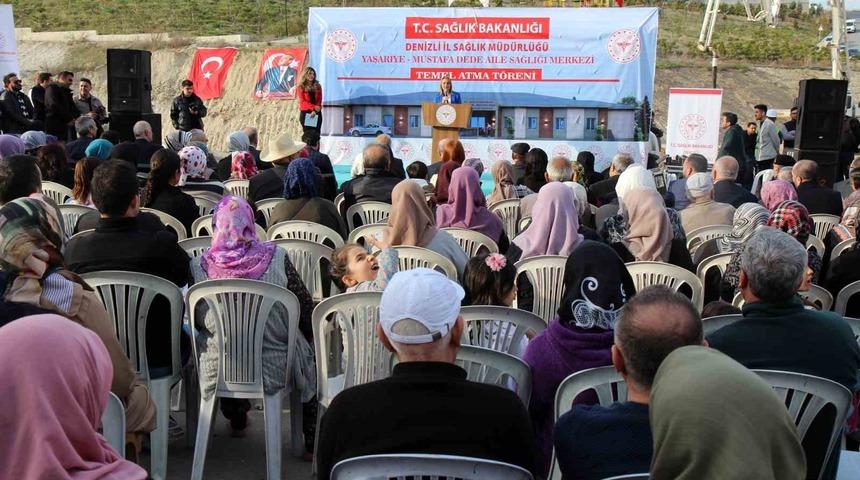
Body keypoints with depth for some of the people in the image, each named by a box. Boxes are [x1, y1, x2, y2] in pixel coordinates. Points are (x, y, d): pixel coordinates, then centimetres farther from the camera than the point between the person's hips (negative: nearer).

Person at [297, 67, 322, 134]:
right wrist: (313, 107, -17)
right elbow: (302, 101, -5)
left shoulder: (317, 86, 11)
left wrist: (315, 111, -11)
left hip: (316, 114, 3)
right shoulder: (301, 87, 2)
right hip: (305, 113, -3)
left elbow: (319, 100, 5)